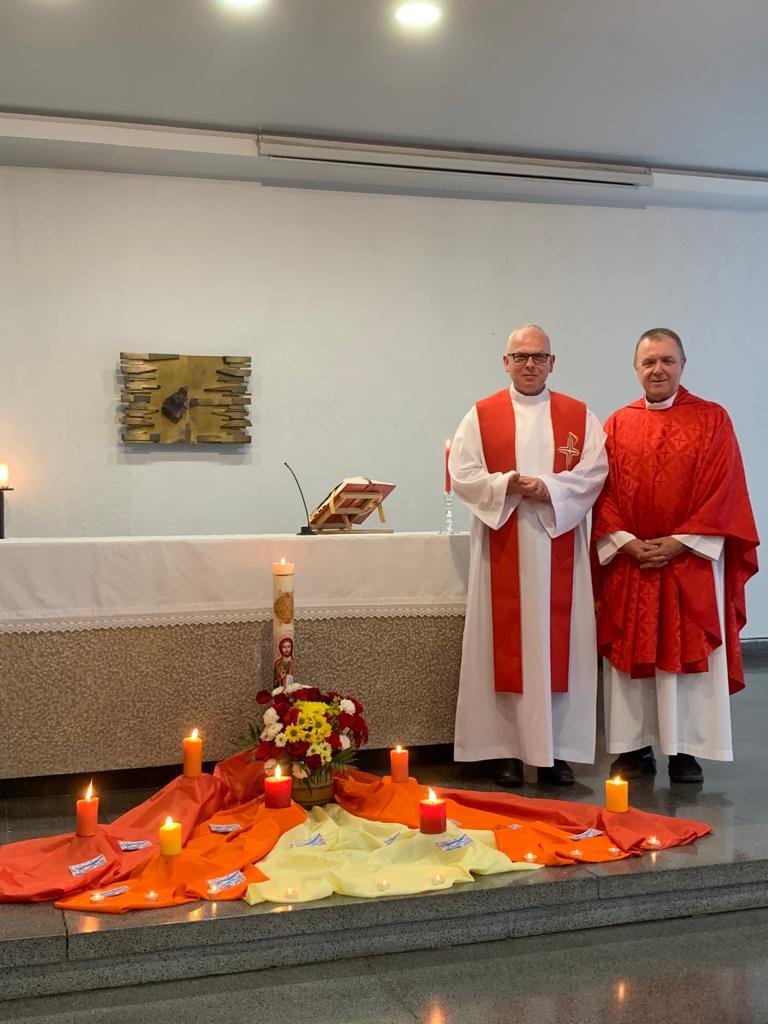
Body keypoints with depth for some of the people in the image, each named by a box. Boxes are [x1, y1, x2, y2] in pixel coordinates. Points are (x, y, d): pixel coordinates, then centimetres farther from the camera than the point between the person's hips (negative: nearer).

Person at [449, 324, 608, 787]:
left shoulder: (579, 415, 8)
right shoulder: (482, 415, 6)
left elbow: (595, 471, -1)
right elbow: (462, 473, -2)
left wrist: (549, 487, -16)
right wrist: (509, 484, -16)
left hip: (558, 546, 1)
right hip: (503, 549, -1)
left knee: (557, 643, 1)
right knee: (505, 643, 0)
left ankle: (557, 748, 9)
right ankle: (506, 748, 7)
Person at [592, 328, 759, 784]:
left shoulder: (713, 418, 1)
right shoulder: (618, 425, 8)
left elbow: (725, 490, -5)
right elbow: (605, 493, 4)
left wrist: (678, 542, -13)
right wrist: (626, 542, -11)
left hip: (692, 561, -2)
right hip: (629, 561, 2)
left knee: (690, 655, 2)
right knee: (633, 655, 5)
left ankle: (686, 751, 11)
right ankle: (636, 747, 14)